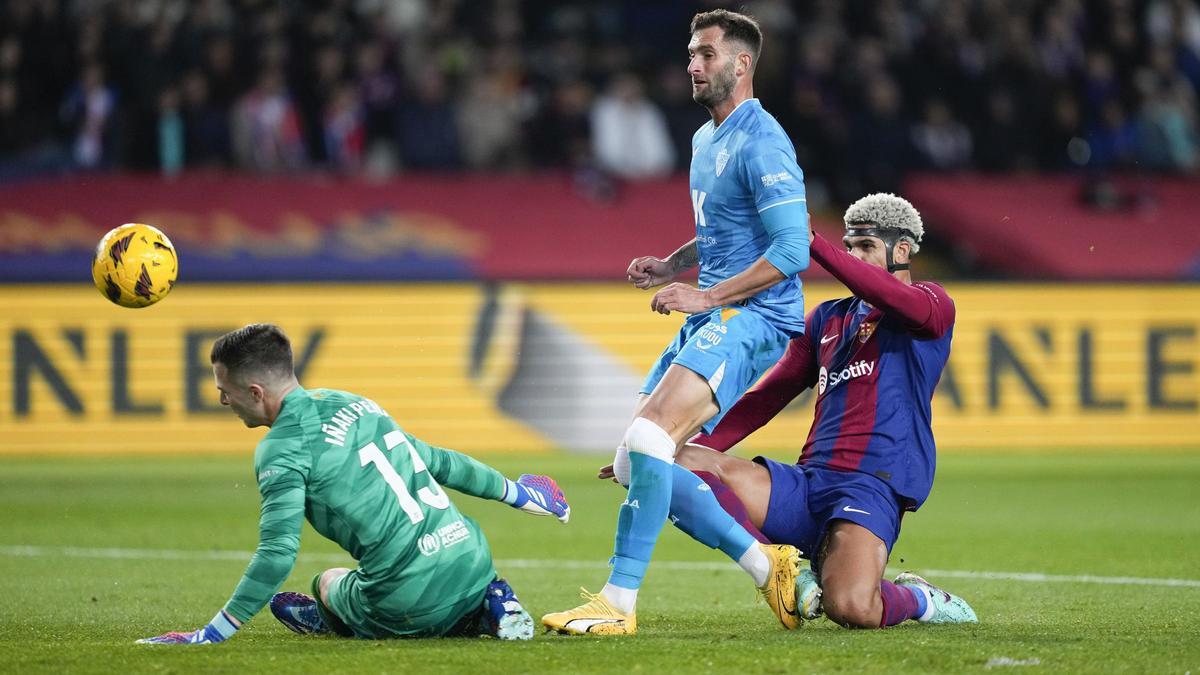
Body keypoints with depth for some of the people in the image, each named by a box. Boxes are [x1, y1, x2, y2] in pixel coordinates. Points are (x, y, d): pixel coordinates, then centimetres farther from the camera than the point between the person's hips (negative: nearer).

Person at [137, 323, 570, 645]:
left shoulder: (283, 447, -9)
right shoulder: (352, 403, 14)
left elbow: (277, 554, -17)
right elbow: (439, 461, 23)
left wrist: (212, 634, -15)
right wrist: (515, 493, 36)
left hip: (413, 599, -5)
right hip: (475, 562, 5)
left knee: (329, 583, 26)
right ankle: (489, 607, 11)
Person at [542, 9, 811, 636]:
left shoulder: (761, 144, -13)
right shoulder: (705, 140, 18)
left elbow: (792, 251, -21)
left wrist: (707, 296, -21)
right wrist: (671, 266, 15)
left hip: (751, 318, -11)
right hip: (709, 319, 11)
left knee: (648, 437, -26)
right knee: (638, 465, 6)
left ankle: (619, 603, -25)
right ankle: (768, 566, 12)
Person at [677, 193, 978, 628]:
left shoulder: (933, 303, 5)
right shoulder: (828, 318, 25)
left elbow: (913, 307, -21)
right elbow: (768, 398, 27)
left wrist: (812, 244, -26)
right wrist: (702, 447, 13)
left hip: (872, 486, -6)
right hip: (807, 481, 6)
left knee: (851, 608, -31)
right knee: (687, 461, -16)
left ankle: (918, 600, 5)